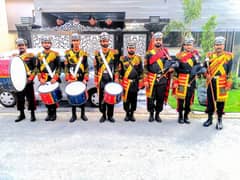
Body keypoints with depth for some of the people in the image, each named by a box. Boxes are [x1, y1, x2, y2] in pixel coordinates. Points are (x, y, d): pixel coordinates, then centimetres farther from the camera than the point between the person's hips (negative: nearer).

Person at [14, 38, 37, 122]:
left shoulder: (31, 56, 1)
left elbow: (35, 68, -4)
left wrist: (31, 78, -15)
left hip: (28, 81, -5)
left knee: (30, 98, 0)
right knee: (19, 98, 10)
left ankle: (32, 114, 10)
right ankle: (22, 114, 23)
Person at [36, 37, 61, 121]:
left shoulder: (55, 54, 1)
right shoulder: (39, 55, 12)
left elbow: (58, 67, -3)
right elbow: (38, 68, 10)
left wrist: (55, 78, -13)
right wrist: (40, 78, -3)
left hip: (53, 80, -3)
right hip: (44, 80, 3)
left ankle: (54, 113, 9)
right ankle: (49, 113, 18)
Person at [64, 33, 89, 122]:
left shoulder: (84, 53, 5)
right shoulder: (68, 53, 5)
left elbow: (86, 67, 2)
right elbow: (66, 67, 3)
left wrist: (85, 79, -6)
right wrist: (68, 78, -6)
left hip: (82, 79, 0)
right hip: (72, 79, 0)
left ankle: (83, 114, 20)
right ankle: (74, 115, 16)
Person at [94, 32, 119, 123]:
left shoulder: (114, 52, 2)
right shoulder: (97, 53, 6)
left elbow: (116, 67, 2)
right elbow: (96, 68, 7)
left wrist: (116, 78, -3)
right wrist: (96, 80, 3)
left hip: (111, 79, 0)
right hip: (102, 79, 1)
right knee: (102, 97, 4)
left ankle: (110, 115, 16)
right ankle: (103, 115, 17)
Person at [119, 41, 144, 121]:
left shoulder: (139, 59, 6)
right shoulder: (123, 59, 5)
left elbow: (141, 72, 6)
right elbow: (120, 72, 7)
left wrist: (140, 83, 0)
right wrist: (120, 82, 2)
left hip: (135, 83, 1)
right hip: (126, 83, 0)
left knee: (134, 100, 6)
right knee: (126, 99, 3)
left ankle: (132, 114, 19)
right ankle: (127, 114, 17)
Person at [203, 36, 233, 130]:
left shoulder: (228, 56, 1)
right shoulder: (210, 55, 8)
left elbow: (229, 72, -2)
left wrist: (228, 84, -7)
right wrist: (206, 62, -18)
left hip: (222, 83, -2)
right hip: (211, 82, 2)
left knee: (220, 101, 5)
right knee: (210, 100, 9)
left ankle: (219, 120, 18)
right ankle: (210, 119, 23)